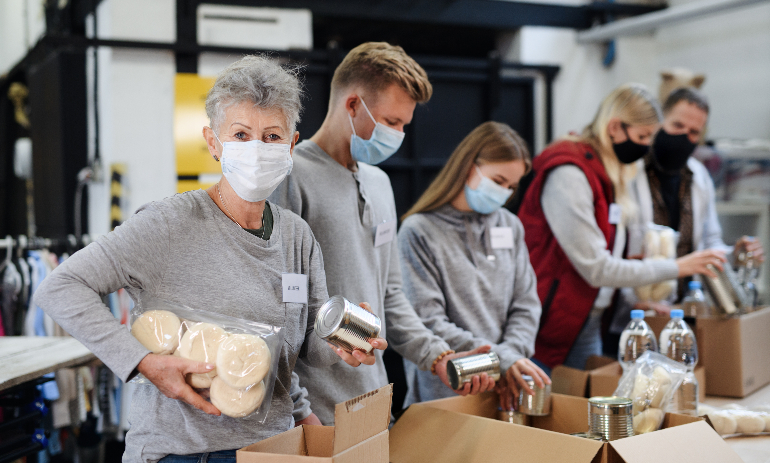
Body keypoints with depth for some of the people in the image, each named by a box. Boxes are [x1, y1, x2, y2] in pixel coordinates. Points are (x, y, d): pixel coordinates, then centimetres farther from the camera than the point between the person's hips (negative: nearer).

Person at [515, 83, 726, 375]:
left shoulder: (610, 174, 11)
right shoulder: (568, 175, -18)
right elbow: (595, 269, -19)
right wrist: (676, 268, -15)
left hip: (589, 326, 9)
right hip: (550, 327, -9)